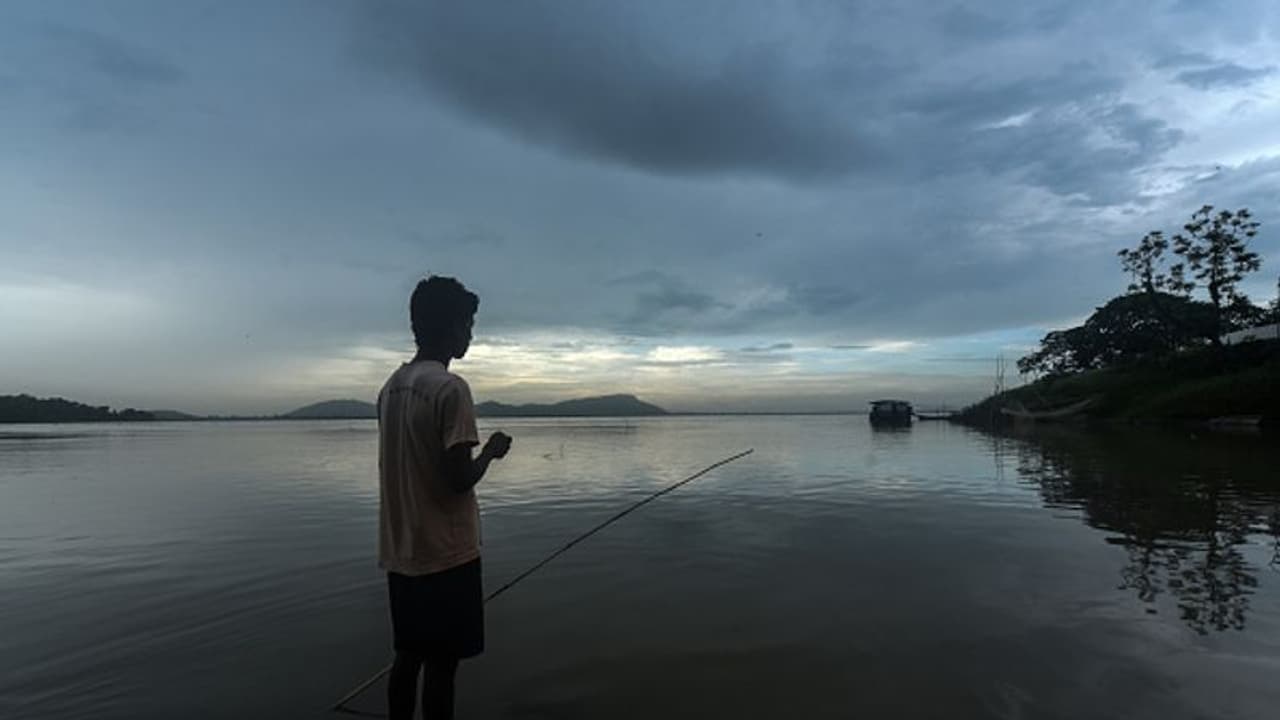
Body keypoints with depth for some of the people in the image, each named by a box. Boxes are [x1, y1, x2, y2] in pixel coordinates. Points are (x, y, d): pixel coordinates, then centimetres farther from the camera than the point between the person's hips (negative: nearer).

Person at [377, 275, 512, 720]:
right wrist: (491, 451, -4)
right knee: (441, 664, 5)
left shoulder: (391, 387, 8)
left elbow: (411, 466, 12)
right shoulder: (450, 388, -19)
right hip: (445, 554, -8)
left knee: (408, 656, 19)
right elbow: (460, 478, -21)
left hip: (399, 552, 8)